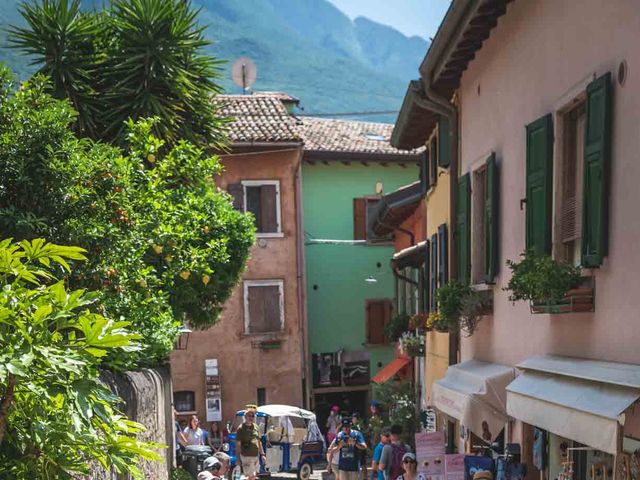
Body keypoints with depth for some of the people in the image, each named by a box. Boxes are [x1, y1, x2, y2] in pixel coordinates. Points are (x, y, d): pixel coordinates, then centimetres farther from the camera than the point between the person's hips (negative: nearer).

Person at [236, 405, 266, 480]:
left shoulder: (255, 427, 11)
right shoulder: (241, 428, -9)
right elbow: (238, 445, -9)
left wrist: (262, 454, 14)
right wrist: (238, 459, -13)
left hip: (256, 456, 7)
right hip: (247, 457, -7)